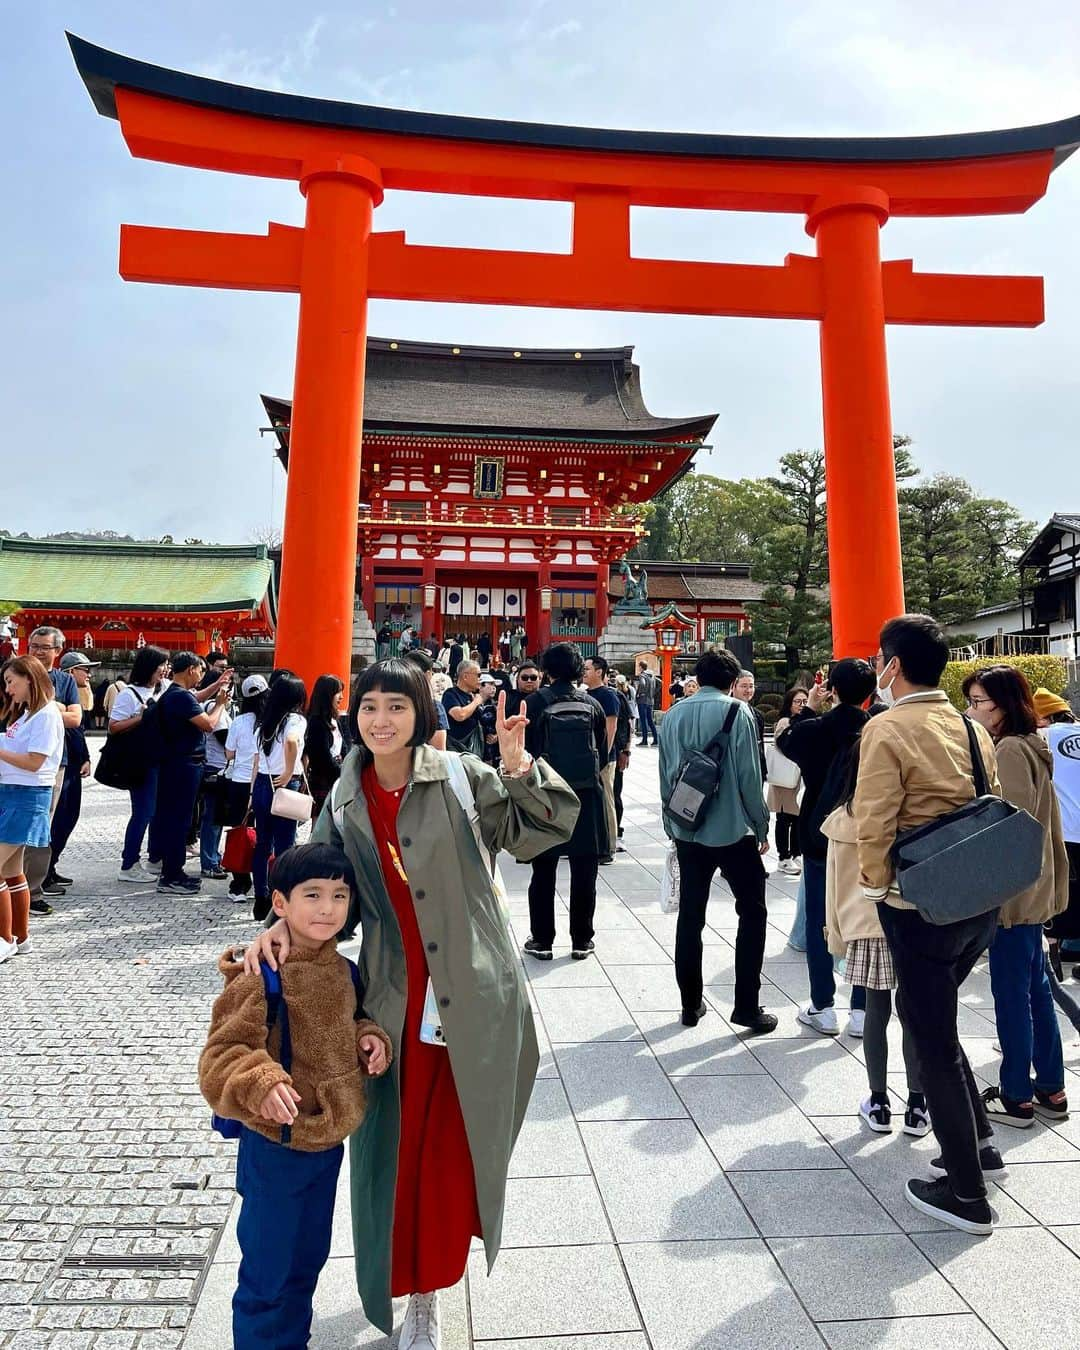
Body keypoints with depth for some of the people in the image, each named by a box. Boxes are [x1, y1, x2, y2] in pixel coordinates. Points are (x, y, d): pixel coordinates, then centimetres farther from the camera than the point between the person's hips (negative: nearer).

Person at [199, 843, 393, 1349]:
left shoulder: (345, 971, -3)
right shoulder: (261, 978, -24)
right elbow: (222, 1054, -23)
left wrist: (371, 1039, -6)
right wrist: (261, 1084, -40)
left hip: (330, 1141, 7)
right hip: (275, 1146, -6)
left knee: (308, 1260, 25)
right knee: (265, 1273, 11)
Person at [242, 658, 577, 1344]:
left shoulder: (462, 777, -7)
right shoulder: (345, 800, 6)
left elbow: (549, 824, -6)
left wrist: (517, 761, -21)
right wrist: (284, 924, -5)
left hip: (472, 1002, -2)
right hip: (394, 1006, 3)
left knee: (457, 1148, 9)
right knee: (398, 1149, 12)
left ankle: (433, 1278, 36)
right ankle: (412, 1289, 39)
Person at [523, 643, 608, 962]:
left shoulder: (535, 702, -8)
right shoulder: (591, 704, -1)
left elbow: (524, 749, -6)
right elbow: (603, 753, 4)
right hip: (587, 795, 2)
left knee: (543, 871, 10)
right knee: (583, 872, 11)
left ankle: (541, 940, 16)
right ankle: (581, 940, 19)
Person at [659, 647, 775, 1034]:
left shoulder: (674, 714, 4)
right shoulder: (737, 713, -10)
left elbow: (666, 776, 8)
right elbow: (749, 776, -12)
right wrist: (761, 826, -1)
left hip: (687, 831, 4)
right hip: (733, 830, -4)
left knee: (690, 916, 11)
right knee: (752, 913, 10)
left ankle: (690, 1003, 18)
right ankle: (746, 1006, 9)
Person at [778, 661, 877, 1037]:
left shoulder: (815, 729, -11)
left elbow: (784, 741, 10)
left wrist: (809, 707, 15)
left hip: (820, 837, -1)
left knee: (819, 922, 9)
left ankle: (822, 1008, 15)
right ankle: (861, 1010, 16)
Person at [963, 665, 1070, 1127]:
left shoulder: (1010, 750, -17)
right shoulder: (1030, 746, 13)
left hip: (1012, 889, -10)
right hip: (1031, 887, 10)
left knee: (1011, 991, 0)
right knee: (1035, 987, 16)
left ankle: (1017, 1097, 11)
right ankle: (1050, 1090, 26)